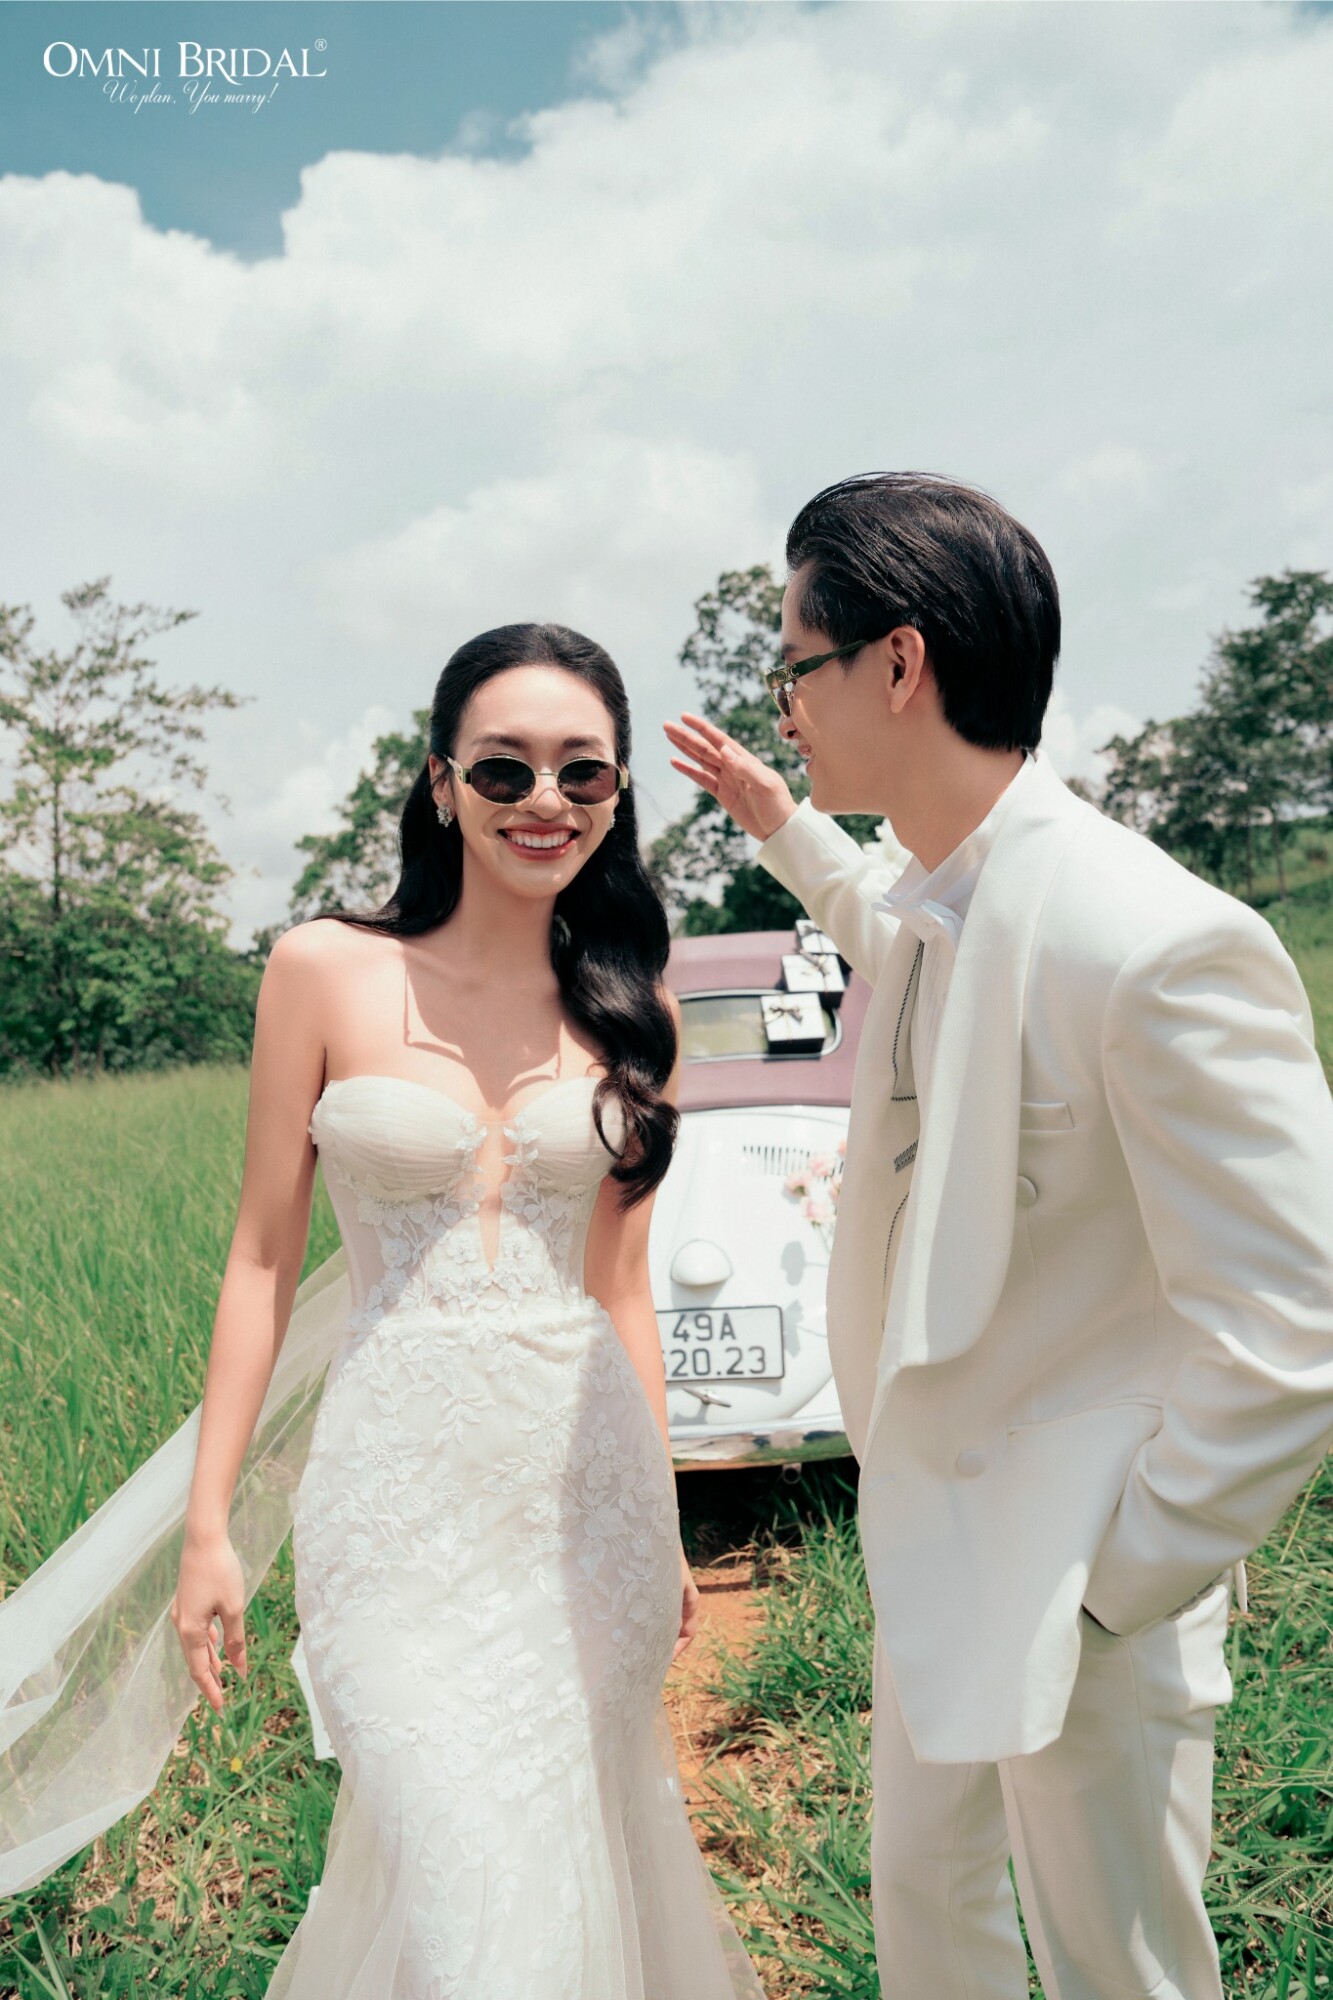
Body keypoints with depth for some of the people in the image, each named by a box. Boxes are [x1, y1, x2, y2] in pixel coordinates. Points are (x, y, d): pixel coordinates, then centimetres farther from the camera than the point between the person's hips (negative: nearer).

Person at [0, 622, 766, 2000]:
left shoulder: (627, 1005, 2)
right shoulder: (325, 971, -6)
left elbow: (620, 1284, 8)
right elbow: (262, 1259, -2)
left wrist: (661, 1524, 12)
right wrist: (208, 1522, -1)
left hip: (584, 1477, 3)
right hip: (399, 1487, -2)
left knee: (584, 1846, 15)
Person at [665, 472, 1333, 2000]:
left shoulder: (1162, 949, -30)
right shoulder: (934, 905, -2)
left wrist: (1112, 1588, -18)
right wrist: (782, 827, 23)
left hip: (1071, 1583, -7)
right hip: (934, 1530, 8)